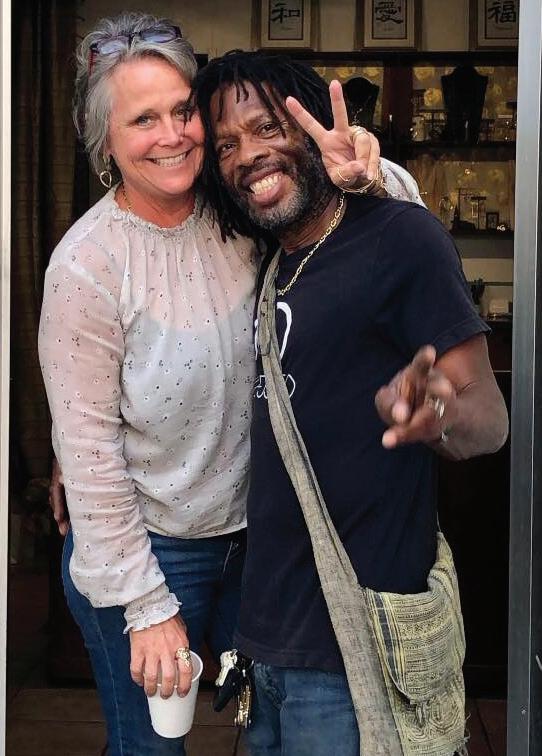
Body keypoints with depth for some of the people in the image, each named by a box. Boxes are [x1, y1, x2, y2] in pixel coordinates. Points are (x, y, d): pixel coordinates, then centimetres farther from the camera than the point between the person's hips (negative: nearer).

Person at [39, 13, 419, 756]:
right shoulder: (87, 264, -20)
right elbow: (89, 452, -17)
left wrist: (363, 171, -25)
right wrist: (146, 606, -14)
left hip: (250, 531, 5)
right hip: (143, 549, -4)